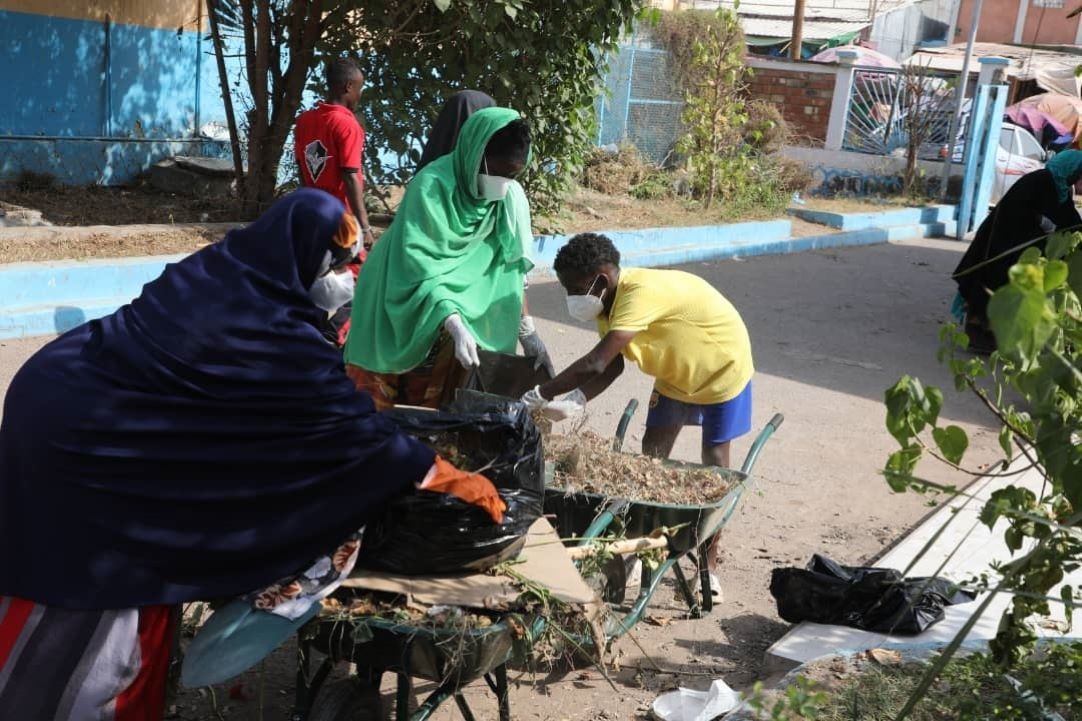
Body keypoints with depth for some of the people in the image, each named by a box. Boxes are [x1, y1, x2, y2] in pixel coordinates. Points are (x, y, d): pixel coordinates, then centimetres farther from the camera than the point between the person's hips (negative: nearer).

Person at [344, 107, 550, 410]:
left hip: (459, 302, 5)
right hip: (399, 303, -5)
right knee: (382, 406, 4)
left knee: (435, 402, 10)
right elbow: (421, 274, -32)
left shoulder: (511, 197, -10)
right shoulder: (432, 187, -28)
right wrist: (455, 326, -41)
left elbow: (509, 266, -2)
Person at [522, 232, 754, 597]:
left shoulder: (640, 293, -39)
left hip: (722, 366, -8)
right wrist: (572, 402, -26)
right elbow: (612, 365, -11)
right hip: (676, 371, 8)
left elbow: (595, 365, -45)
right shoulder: (609, 300, -12)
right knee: (652, 452, 5)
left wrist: (540, 395, -39)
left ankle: (709, 568, 11)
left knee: (714, 463, 0)